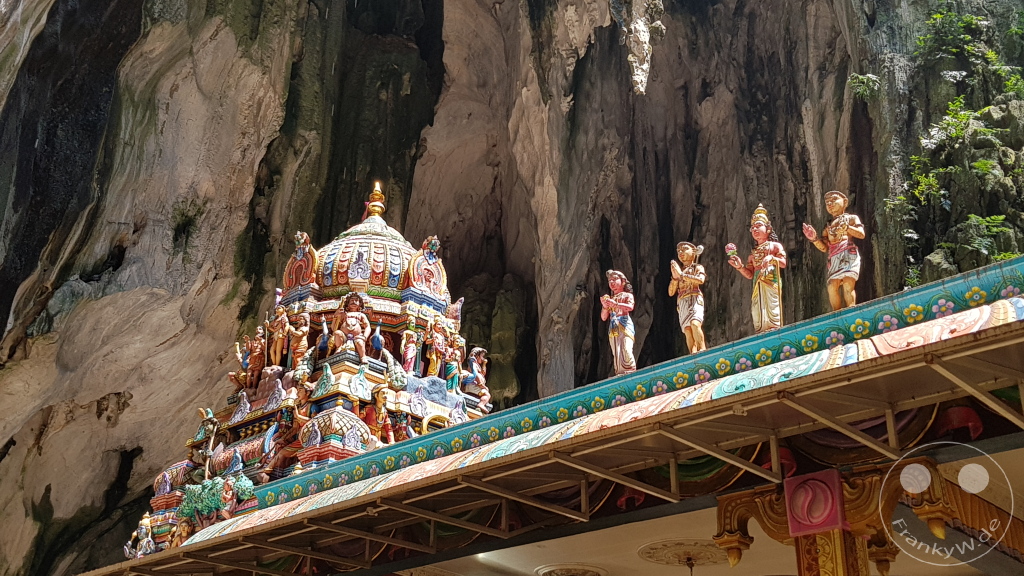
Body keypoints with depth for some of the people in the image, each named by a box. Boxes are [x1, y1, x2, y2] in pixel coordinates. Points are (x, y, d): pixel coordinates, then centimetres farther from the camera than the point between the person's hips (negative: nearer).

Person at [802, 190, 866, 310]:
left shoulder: (851, 218, 17)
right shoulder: (828, 226, 28)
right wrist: (814, 239, 2)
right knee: (832, 286, -16)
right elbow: (825, 248, 20)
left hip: (849, 254, -4)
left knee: (848, 284, -22)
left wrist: (846, 228, -14)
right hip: (834, 258, 4)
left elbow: (861, 234, 1)